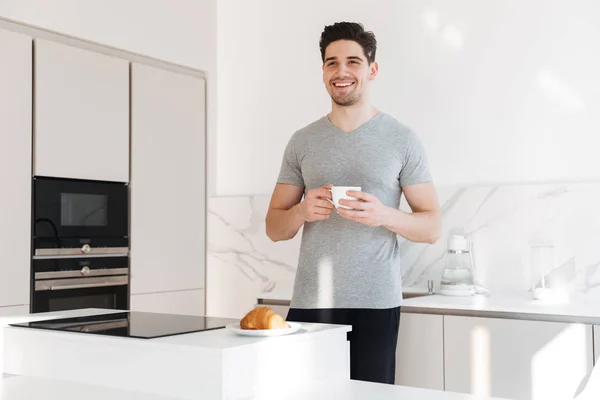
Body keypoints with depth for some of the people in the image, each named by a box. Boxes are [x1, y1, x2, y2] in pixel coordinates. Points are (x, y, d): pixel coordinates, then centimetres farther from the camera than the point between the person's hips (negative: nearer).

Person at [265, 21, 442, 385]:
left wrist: (383, 215, -17)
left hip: (376, 304, -1)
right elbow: (274, 228, 11)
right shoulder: (302, 142, 9)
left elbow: (432, 228, 1)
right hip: (310, 301, 2)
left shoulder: (402, 140, 2)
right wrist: (302, 211, -10)